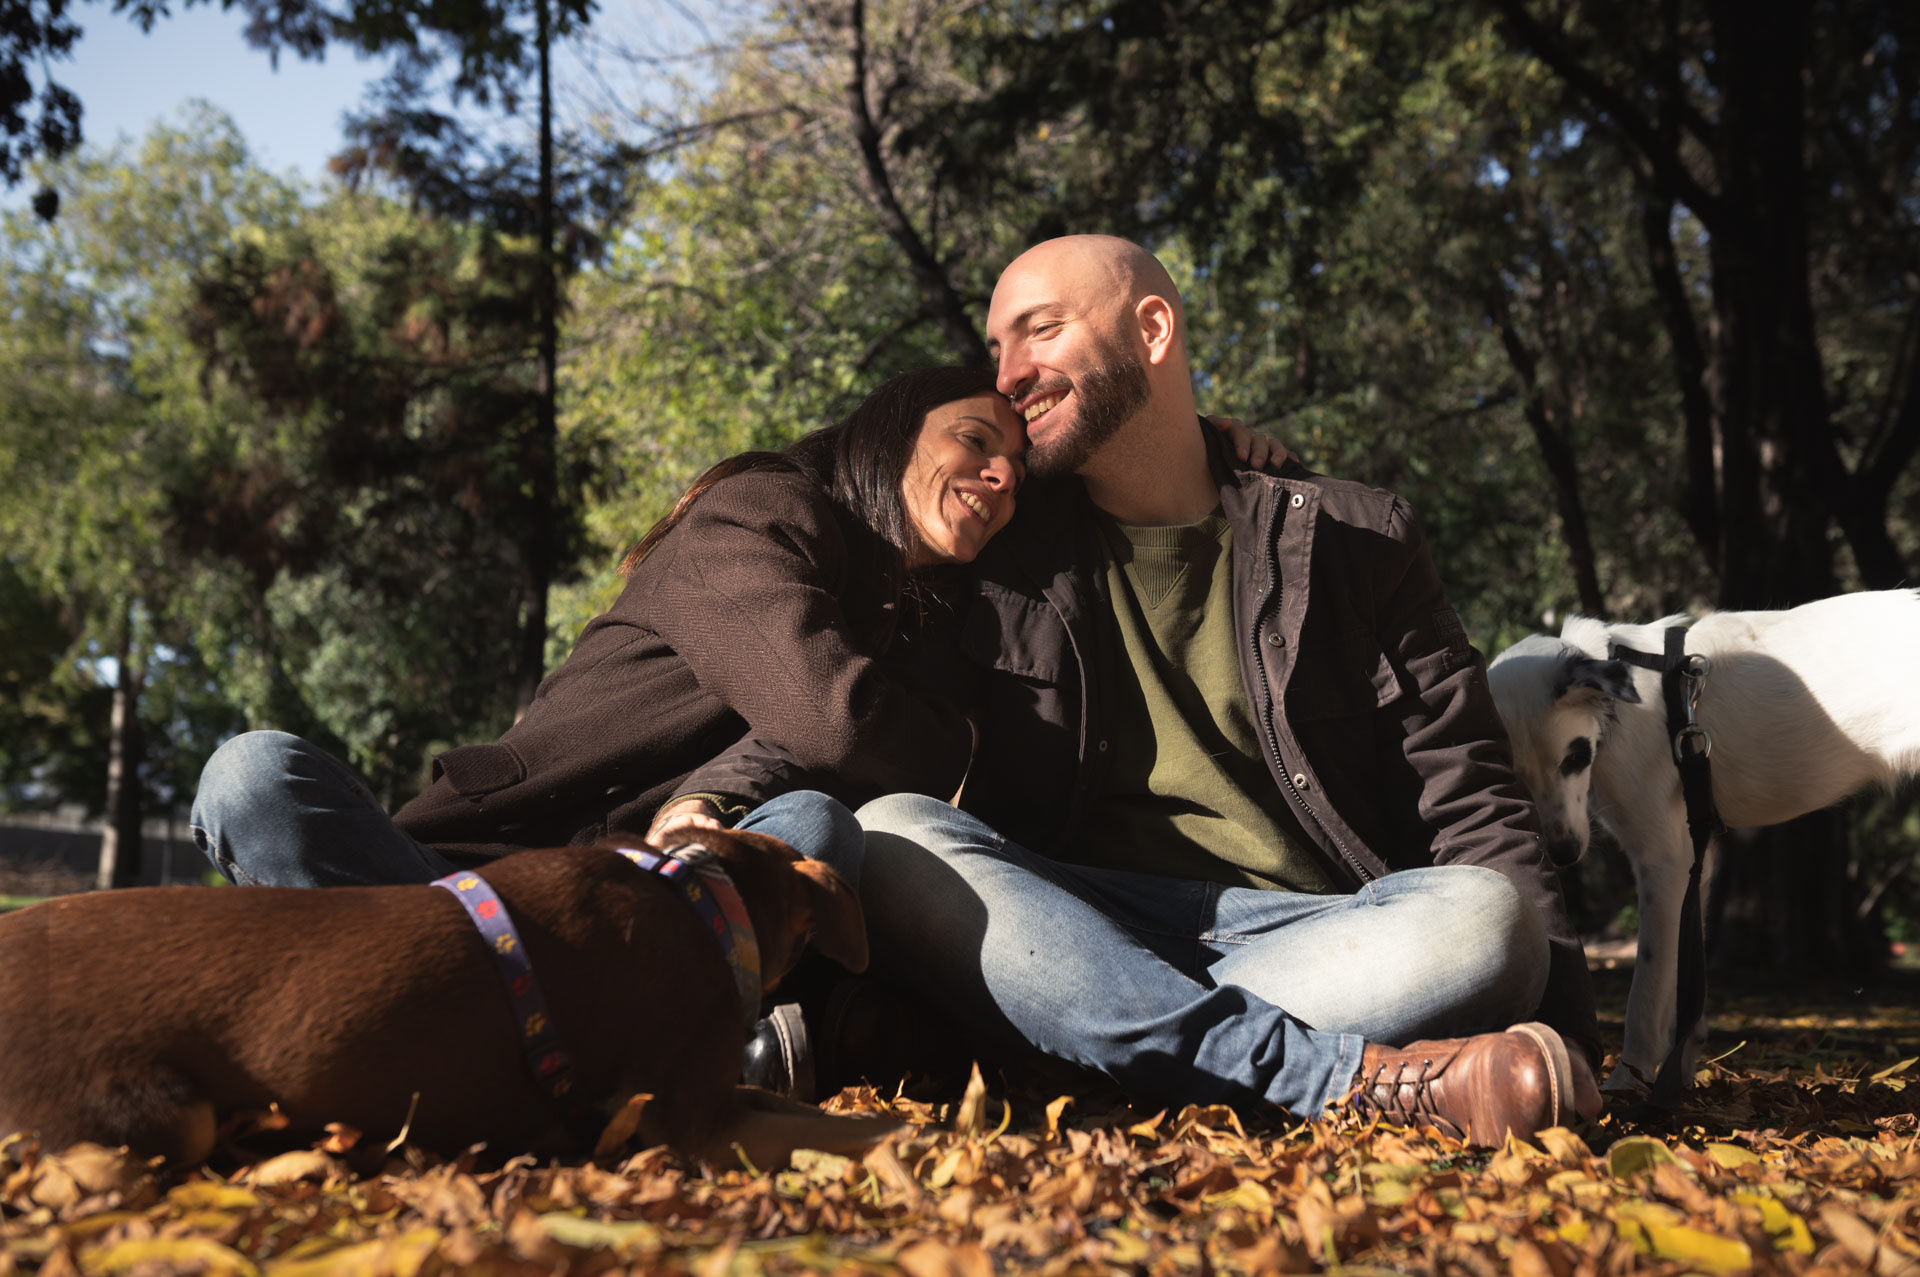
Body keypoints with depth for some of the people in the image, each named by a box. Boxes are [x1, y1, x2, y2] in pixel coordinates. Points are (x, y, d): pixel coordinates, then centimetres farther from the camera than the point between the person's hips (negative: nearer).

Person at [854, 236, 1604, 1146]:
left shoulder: (1354, 540, 11)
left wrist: (1563, 1028, -7)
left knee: (1485, 916, -28)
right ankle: (1352, 1077, -35)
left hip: (1305, 926, -1)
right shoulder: (1001, 550, 15)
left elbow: (1467, 796, 6)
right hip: (1066, 926, 1)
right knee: (892, 837, -27)